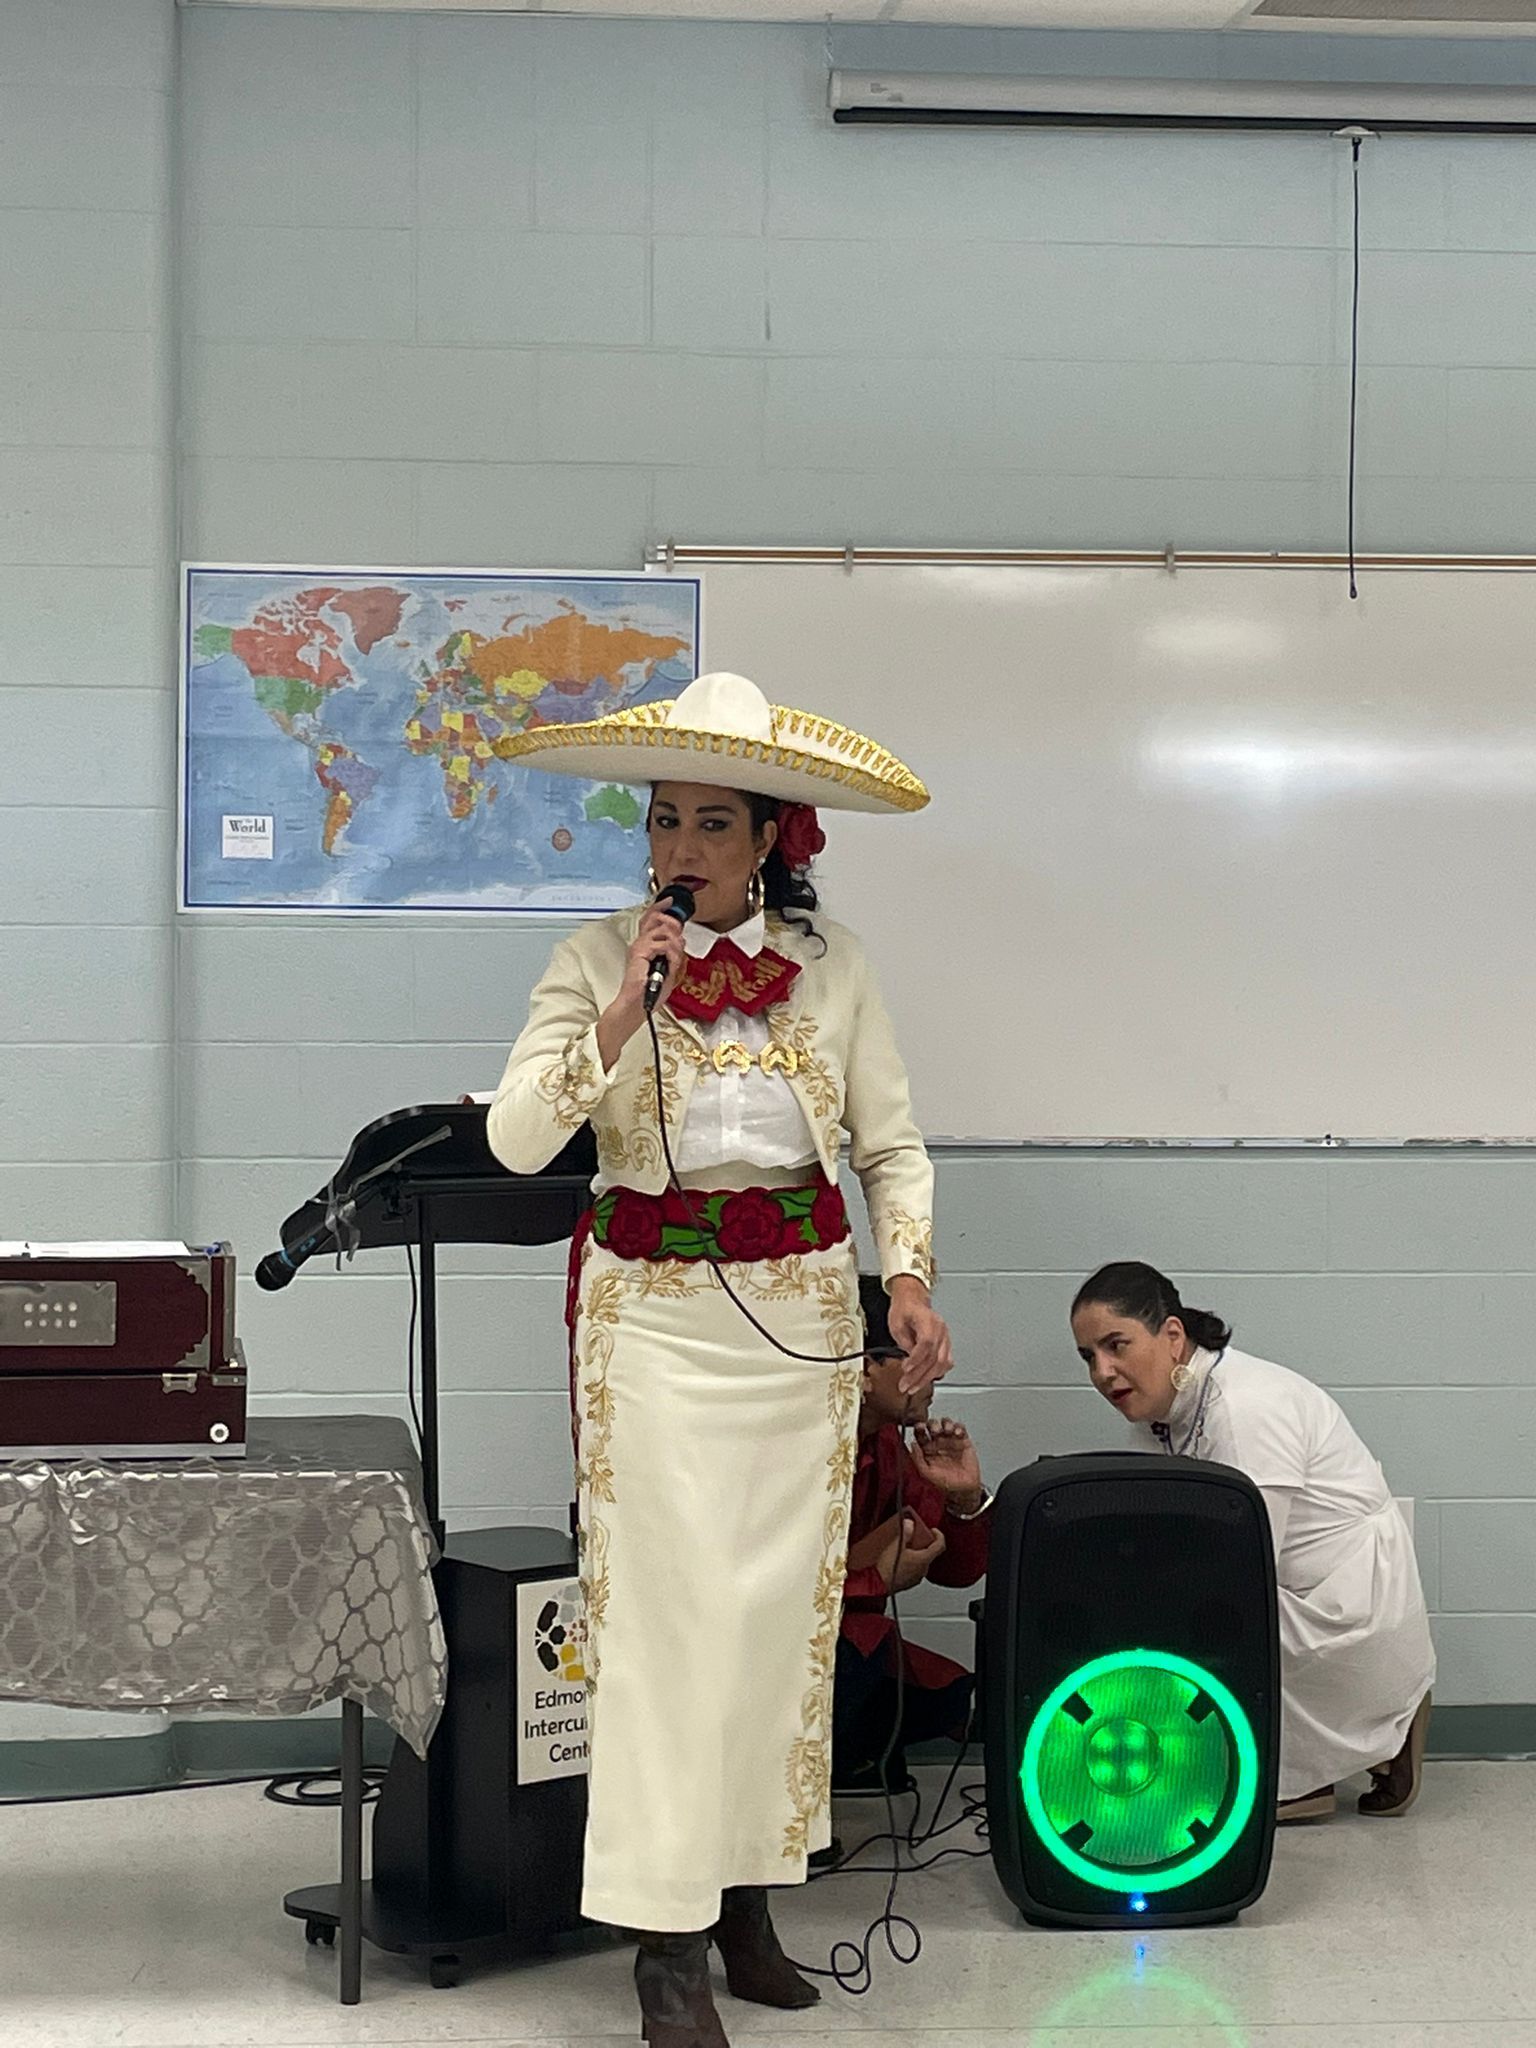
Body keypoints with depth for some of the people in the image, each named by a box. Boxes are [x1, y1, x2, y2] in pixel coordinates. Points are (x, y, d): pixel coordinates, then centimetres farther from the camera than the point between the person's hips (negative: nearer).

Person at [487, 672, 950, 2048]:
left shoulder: (831, 965, 3)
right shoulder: (601, 959, -3)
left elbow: (892, 1144, 7)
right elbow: (515, 1138, -11)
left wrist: (910, 1277, -6)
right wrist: (619, 1019, -20)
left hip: (801, 1308, 3)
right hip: (652, 1307, -2)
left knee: (785, 1603, 6)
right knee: (670, 1609, -5)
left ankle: (751, 1896, 19)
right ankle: (667, 1937, 1)